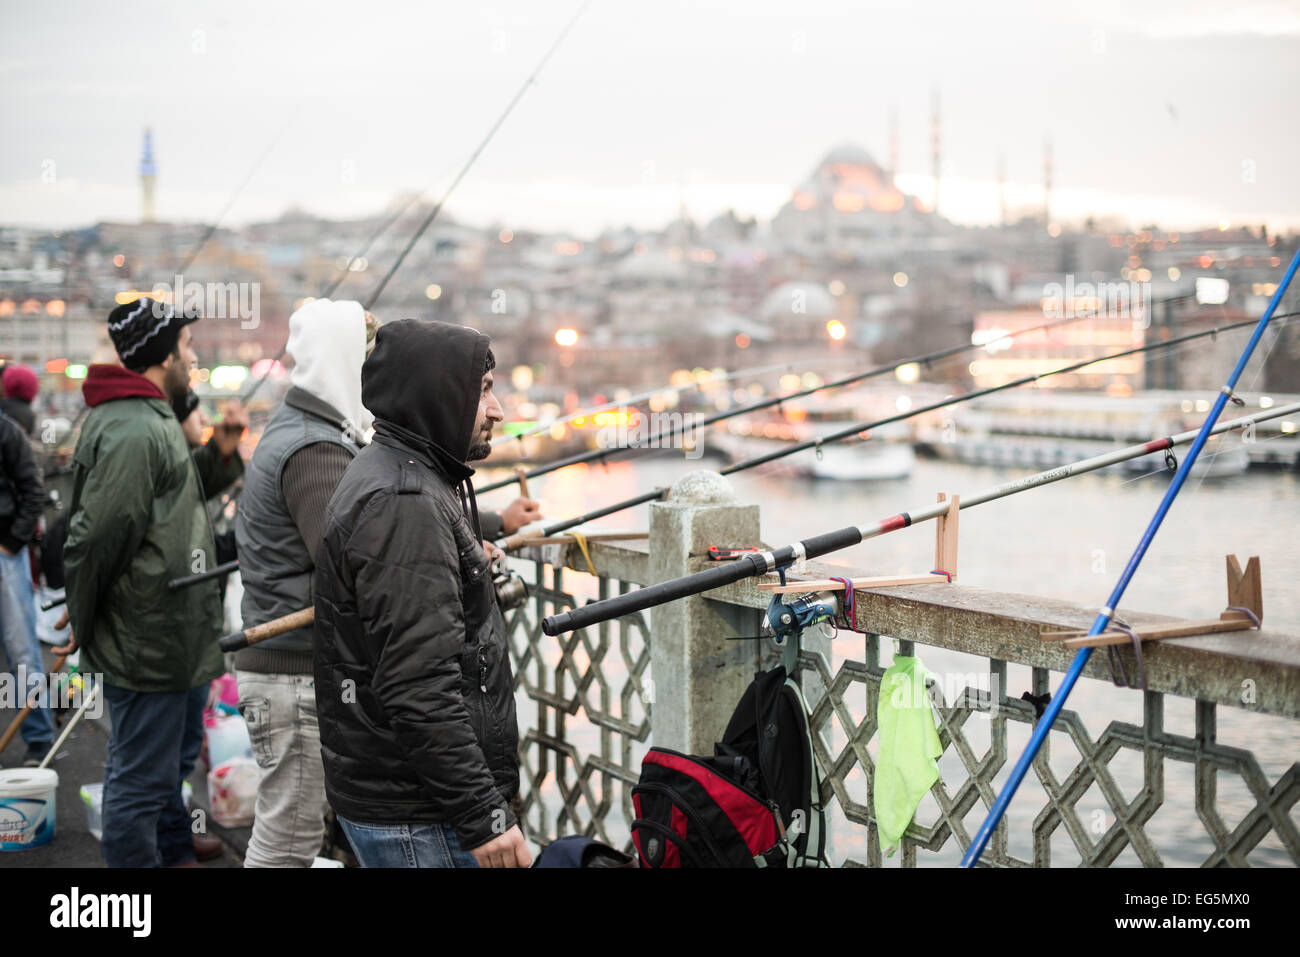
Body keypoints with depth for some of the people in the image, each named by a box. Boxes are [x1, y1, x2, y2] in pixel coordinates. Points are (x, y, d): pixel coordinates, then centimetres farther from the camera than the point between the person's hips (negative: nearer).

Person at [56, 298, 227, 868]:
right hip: (147, 645, -11)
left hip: (170, 642, 11)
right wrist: (83, 623, -13)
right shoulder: (133, 432, -22)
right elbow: (94, 537, -24)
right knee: (141, 779, 0)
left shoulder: (151, 420, 13)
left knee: (175, 757, 26)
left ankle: (175, 854, 43)